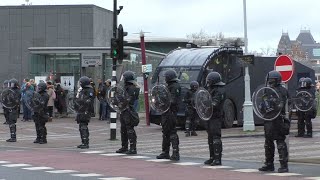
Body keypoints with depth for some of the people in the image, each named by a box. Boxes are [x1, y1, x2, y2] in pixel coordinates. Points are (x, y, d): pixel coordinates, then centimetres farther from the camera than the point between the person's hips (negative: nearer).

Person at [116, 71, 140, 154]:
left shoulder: (132, 88, -14)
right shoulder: (125, 87, 17)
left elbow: (130, 100, -22)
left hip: (129, 111, -10)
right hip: (123, 111, 10)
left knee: (130, 130, -9)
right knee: (123, 130, 15)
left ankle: (133, 148, -7)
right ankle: (124, 147, 24)